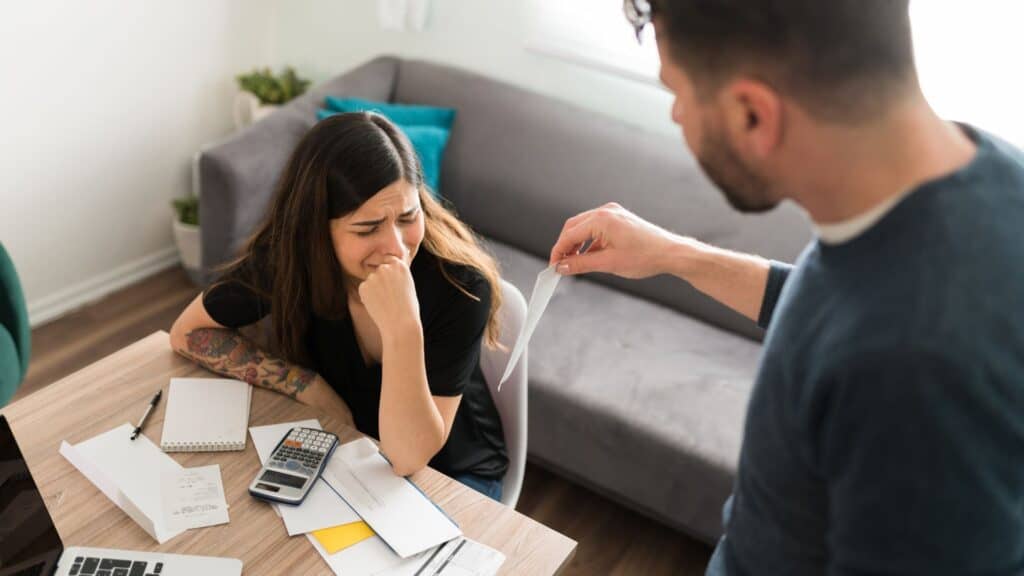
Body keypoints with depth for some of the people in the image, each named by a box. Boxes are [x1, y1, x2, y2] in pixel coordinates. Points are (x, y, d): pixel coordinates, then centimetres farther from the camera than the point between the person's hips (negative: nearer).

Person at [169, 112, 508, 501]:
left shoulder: (460, 286, -29)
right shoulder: (287, 256, -20)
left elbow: (409, 457, -30)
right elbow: (189, 332, -5)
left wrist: (403, 326, -44)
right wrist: (307, 386, -17)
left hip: (454, 473, -2)